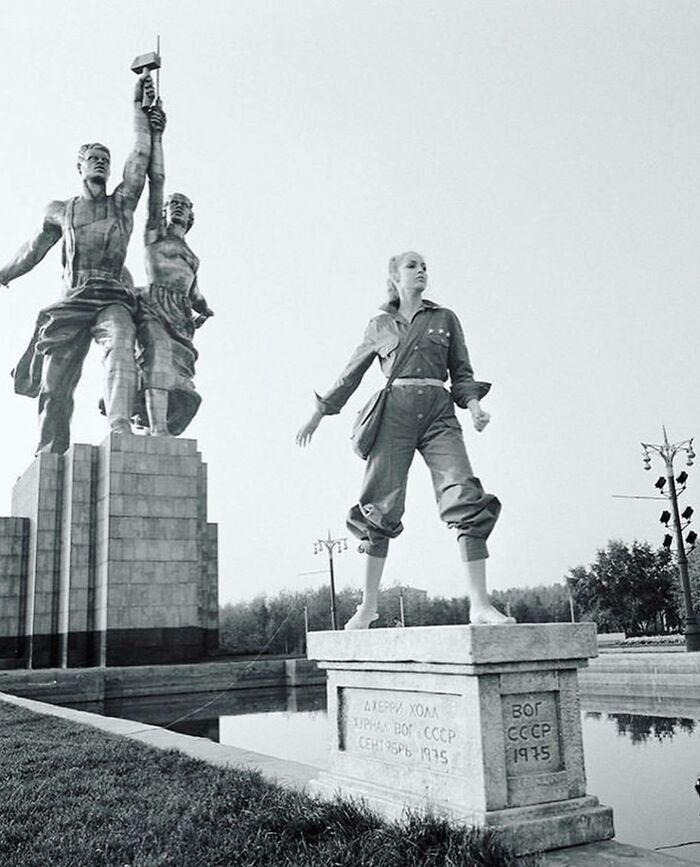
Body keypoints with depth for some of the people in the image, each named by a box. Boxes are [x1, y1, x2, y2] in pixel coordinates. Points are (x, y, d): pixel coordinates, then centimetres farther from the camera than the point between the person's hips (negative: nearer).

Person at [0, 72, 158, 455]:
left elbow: (141, 154, 10)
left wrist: (139, 105, 11)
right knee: (54, 385, -4)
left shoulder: (122, 203, 15)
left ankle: (119, 428, -48)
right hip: (71, 303, 2)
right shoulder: (60, 211, 18)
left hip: (112, 300, -2)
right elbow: (32, 250, 28)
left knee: (120, 346, -34)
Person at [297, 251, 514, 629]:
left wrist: (474, 403, -2)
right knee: (380, 507, -3)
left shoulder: (445, 318, 18)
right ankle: (368, 605, 8)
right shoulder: (380, 325, 16)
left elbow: (462, 372, 17)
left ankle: (479, 604, -12)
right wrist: (318, 413, 21)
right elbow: (350, 375, 22)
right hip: (395, 412, 0)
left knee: (467, 500, -14)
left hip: (438, 412, 1)